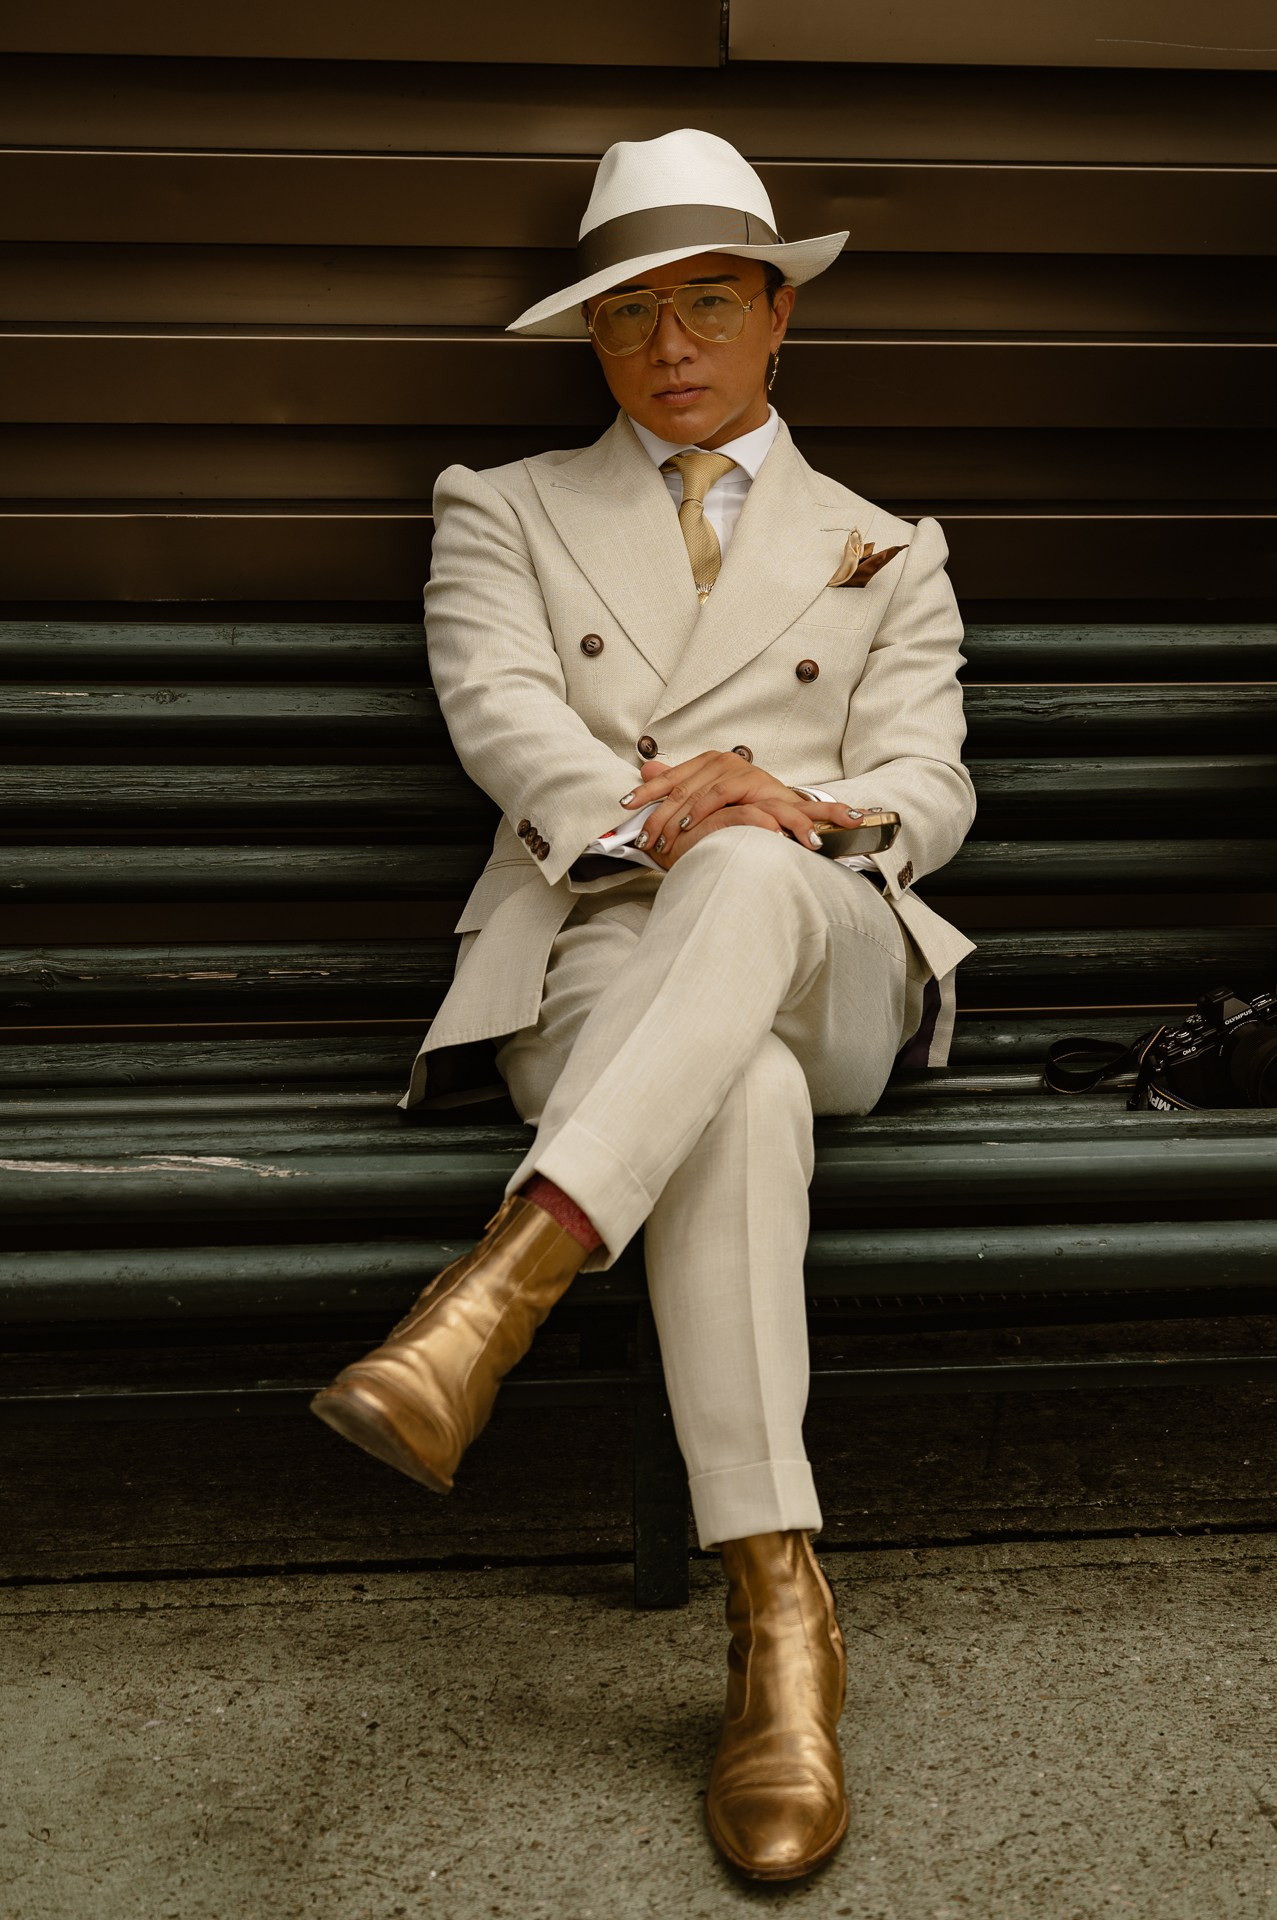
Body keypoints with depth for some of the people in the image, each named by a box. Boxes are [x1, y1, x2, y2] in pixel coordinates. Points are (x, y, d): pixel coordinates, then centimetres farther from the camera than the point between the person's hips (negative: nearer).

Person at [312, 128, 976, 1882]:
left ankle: (492, 1295, -47)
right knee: (742, 1098, -38)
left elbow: (931, 791, 9)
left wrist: (784, 808, -15)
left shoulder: (883, 552, 23)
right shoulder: (505, 512, 20)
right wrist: (647, 813, -21)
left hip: (820, 957, 1)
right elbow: (496, 705, 0)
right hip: (597, 958, -1)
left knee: (747, 874, -38)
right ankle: (779, 1613, -36)